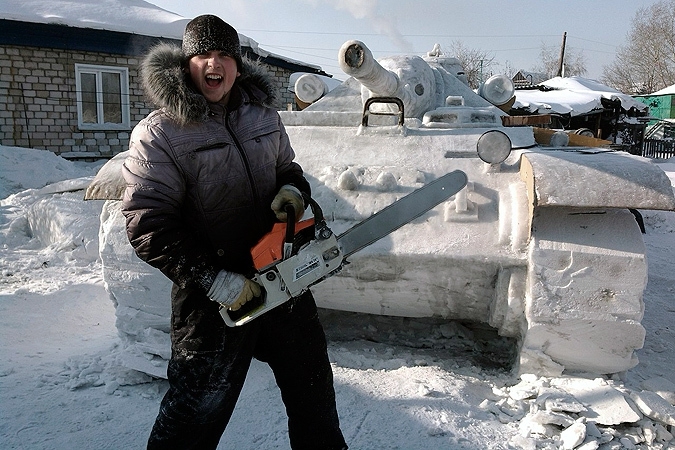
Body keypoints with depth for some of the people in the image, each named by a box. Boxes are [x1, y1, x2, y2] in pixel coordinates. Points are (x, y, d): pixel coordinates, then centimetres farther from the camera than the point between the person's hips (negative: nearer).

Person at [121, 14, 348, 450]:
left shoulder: (264, 116, 4)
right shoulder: (159, 134, -14)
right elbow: (148, 227, -18)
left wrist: (292, 188, -5)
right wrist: (212, 279, -24)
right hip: (212, 298, -6)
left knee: (312, 380, 22)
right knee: (198, 406, 6)